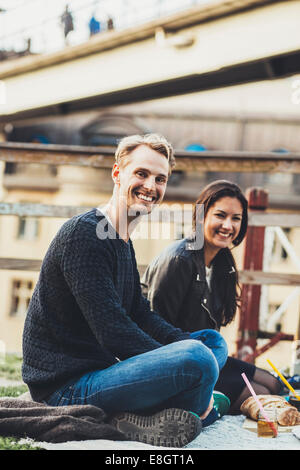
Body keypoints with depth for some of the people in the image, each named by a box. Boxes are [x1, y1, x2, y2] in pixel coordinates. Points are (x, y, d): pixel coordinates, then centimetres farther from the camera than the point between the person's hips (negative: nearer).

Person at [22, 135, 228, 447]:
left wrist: (193, 344, -2)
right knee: (197, 358, -30)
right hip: (65, 388, -11)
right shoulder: (83, 233, -15)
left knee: (214, 340, 13)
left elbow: (142, 316, 16)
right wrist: (185, 361, -16)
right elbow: (113, 332, -22)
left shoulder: (122, 241, 16)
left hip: (102, 368, 11)